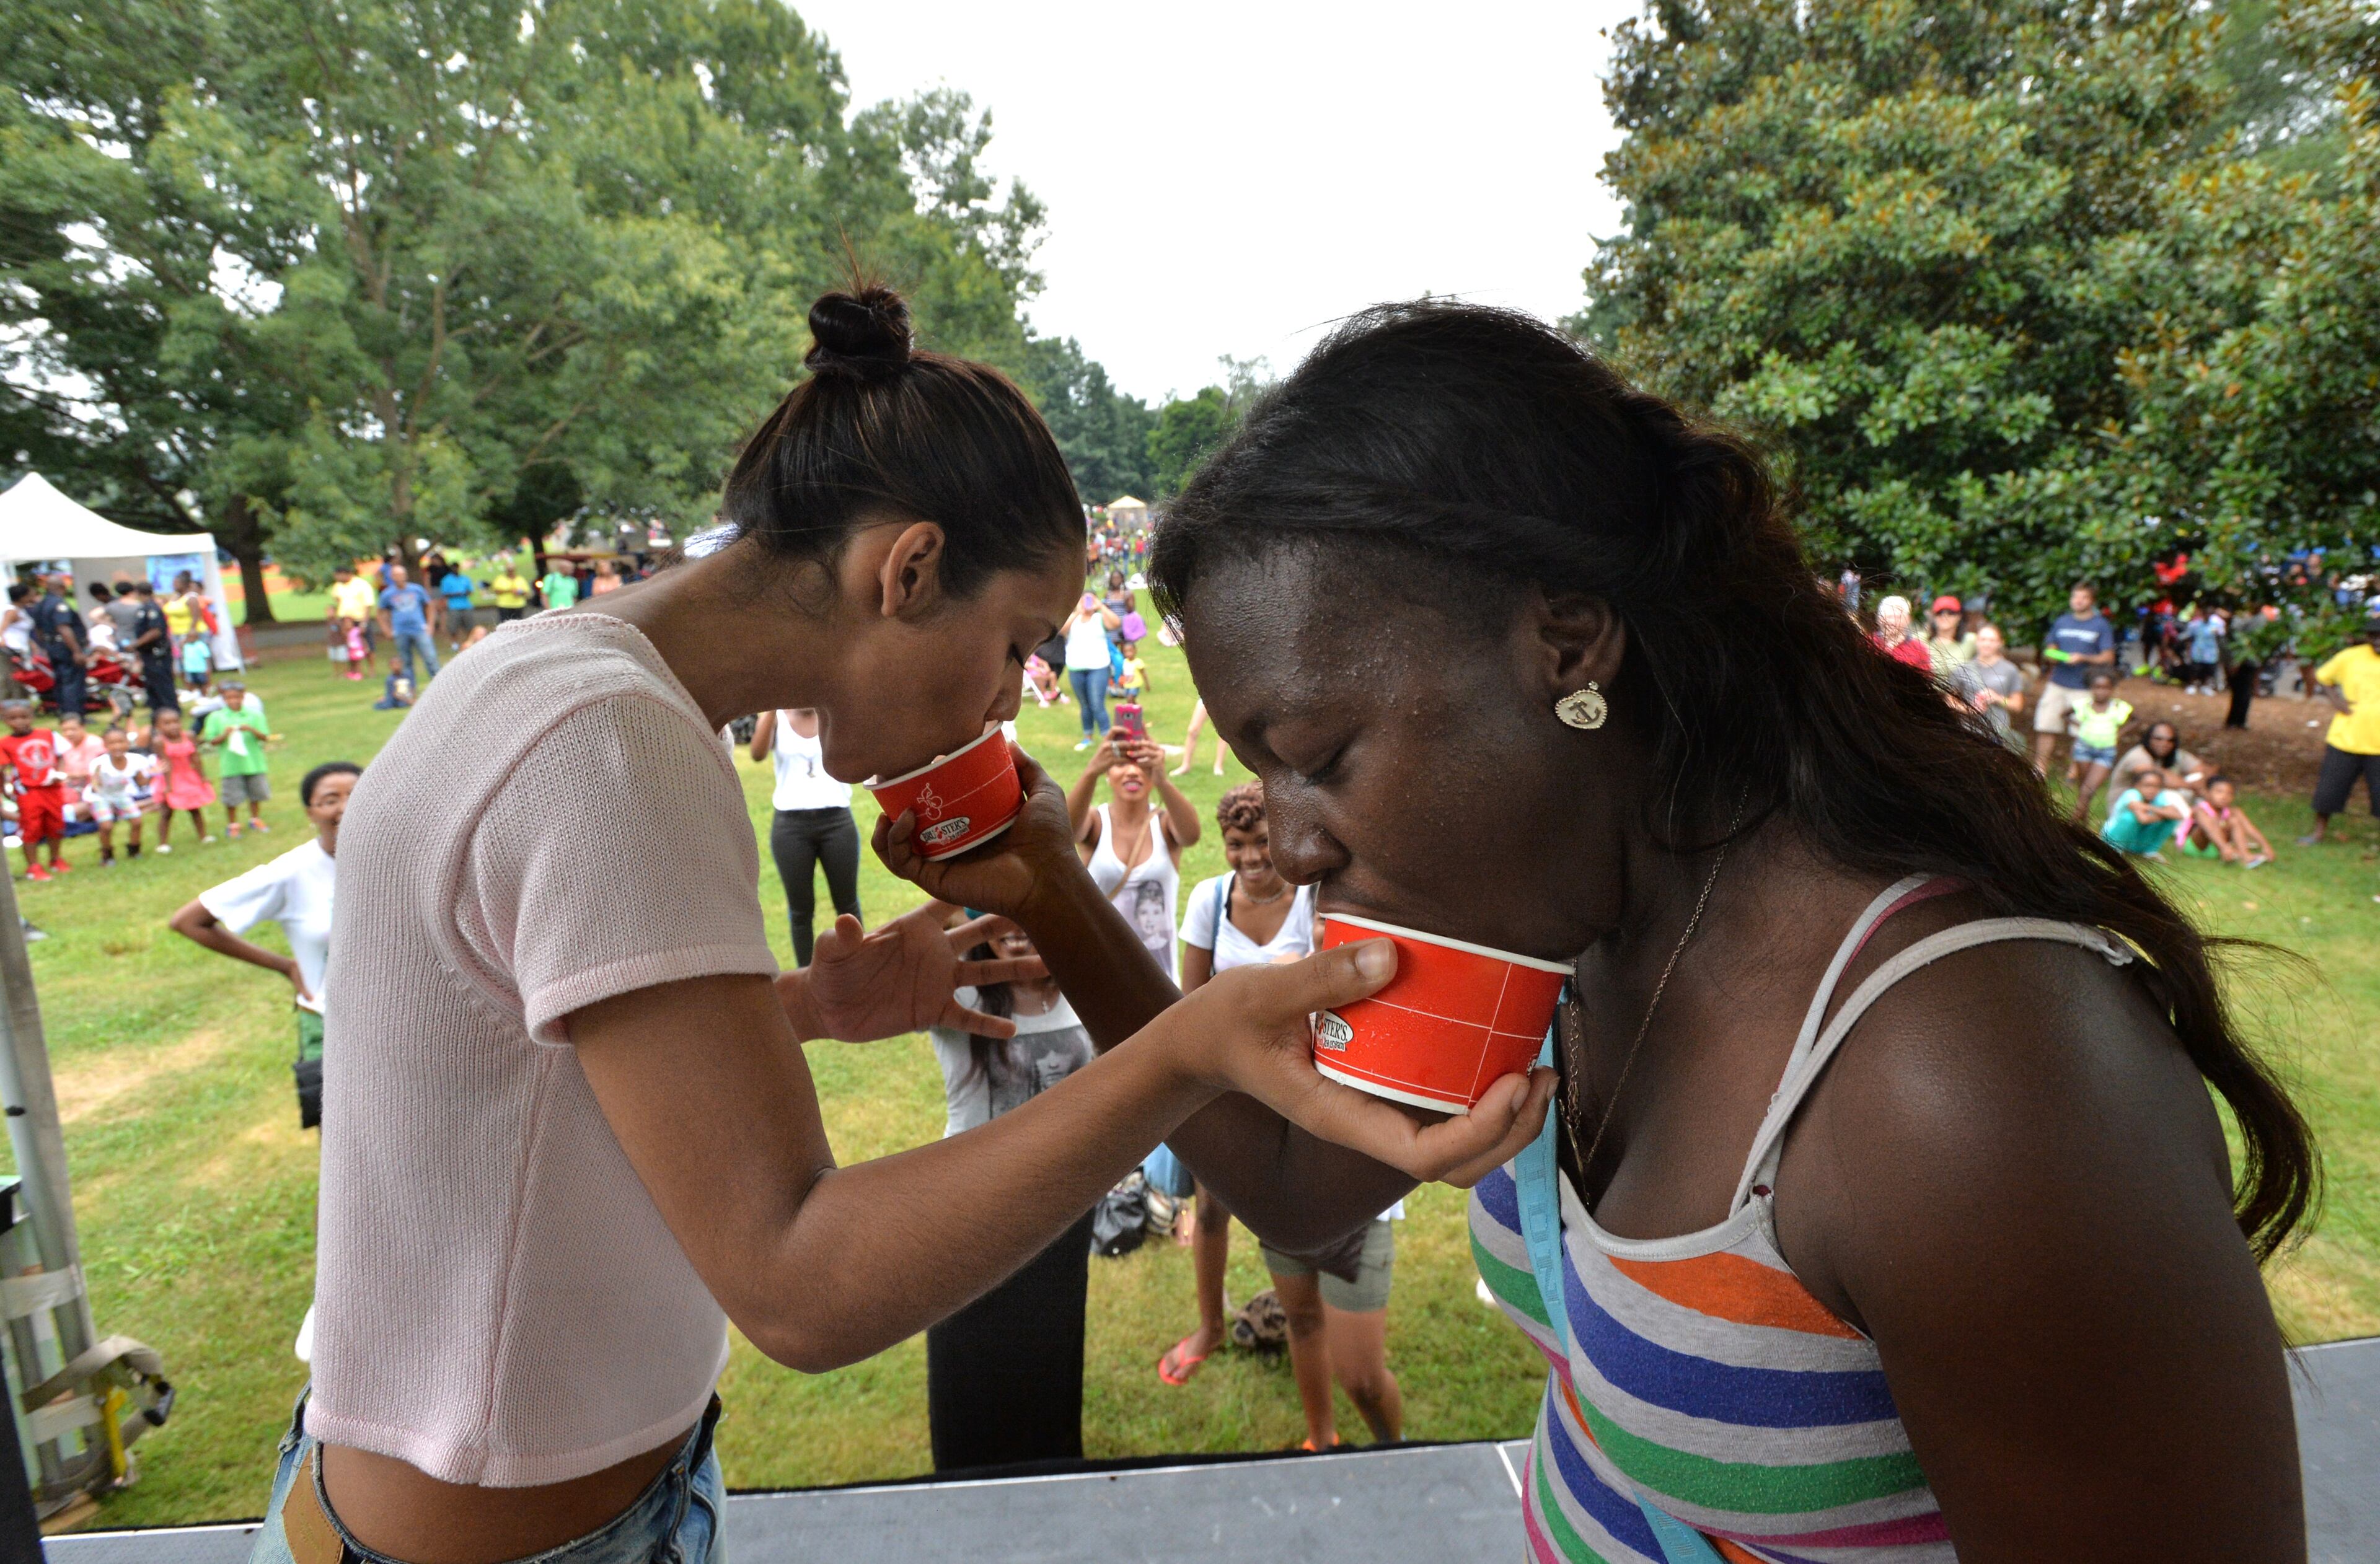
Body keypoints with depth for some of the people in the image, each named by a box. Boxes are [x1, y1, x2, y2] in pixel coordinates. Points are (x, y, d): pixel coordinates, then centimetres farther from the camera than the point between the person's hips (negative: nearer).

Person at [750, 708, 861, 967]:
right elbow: (758, 754, -16)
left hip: (836, 821, 0)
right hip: (791, 824, 0)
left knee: (847, 904, 8)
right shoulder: (777, 719, 2)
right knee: (800, 908, 5)